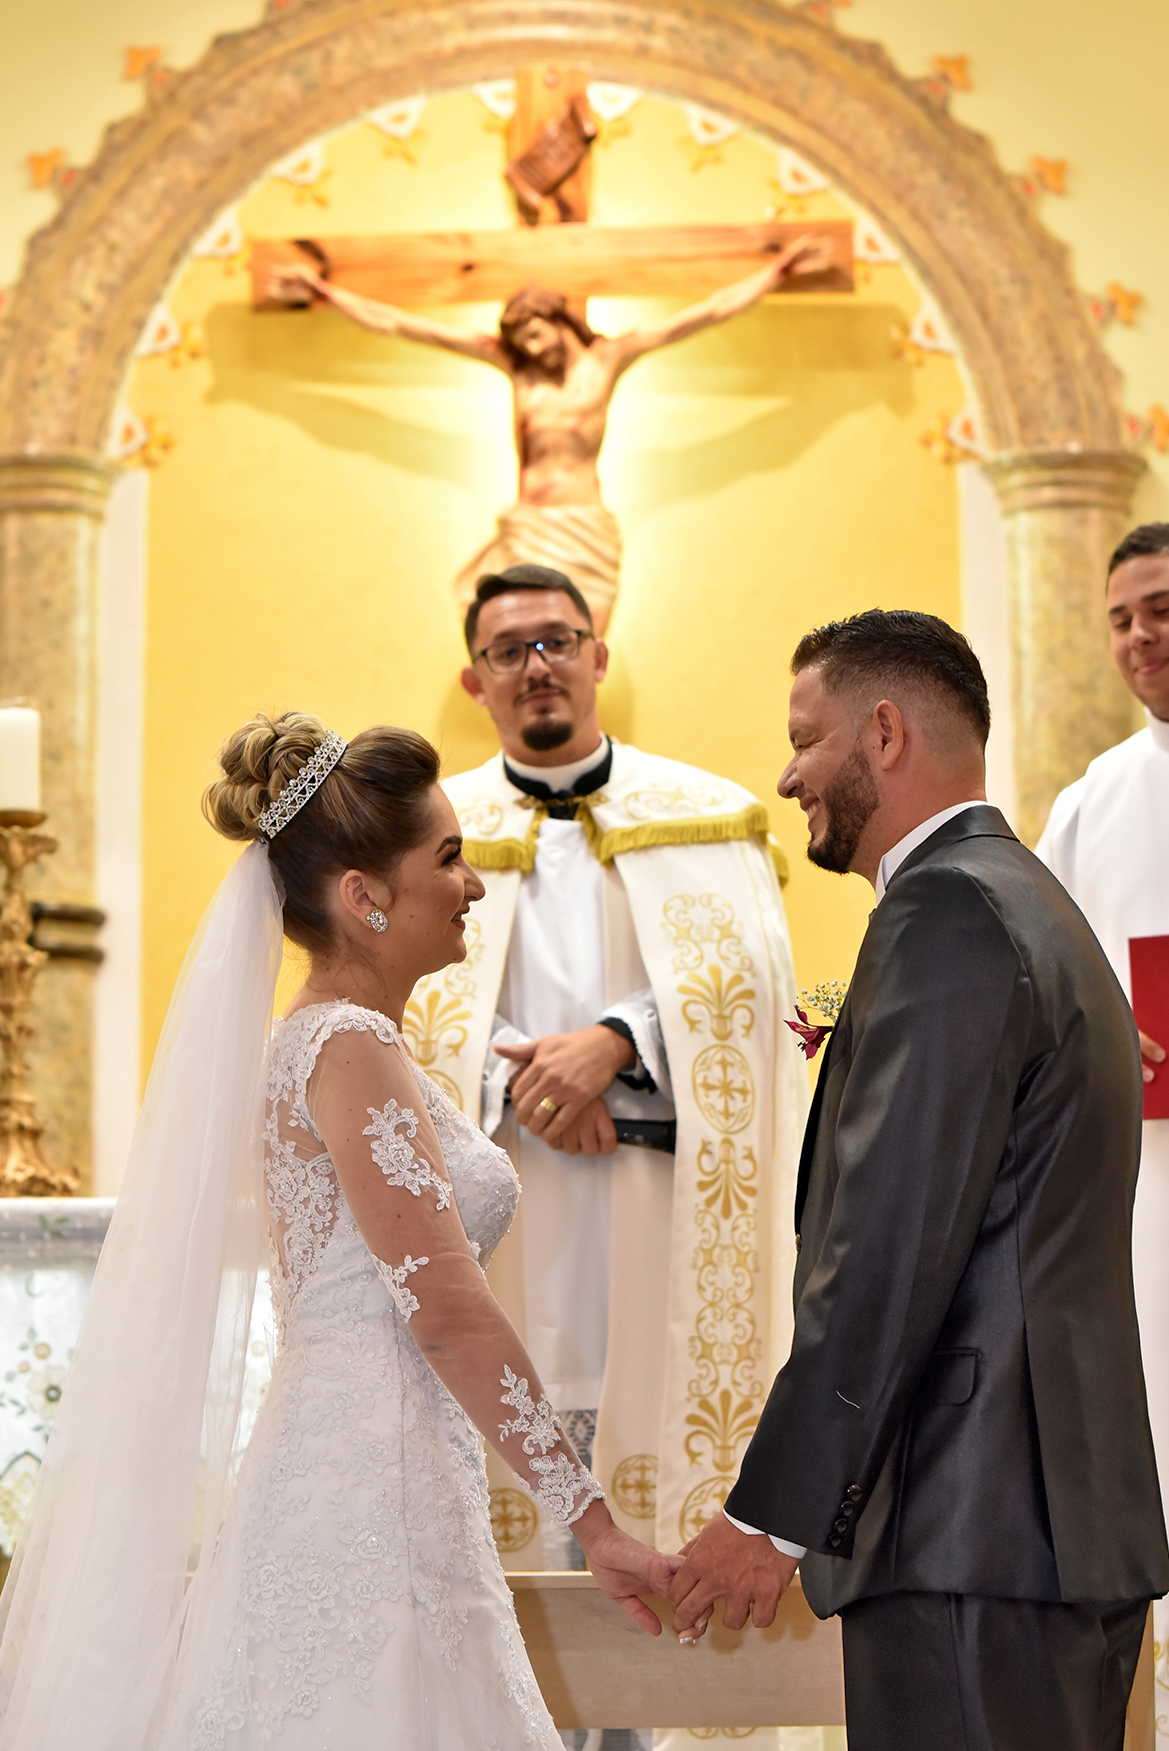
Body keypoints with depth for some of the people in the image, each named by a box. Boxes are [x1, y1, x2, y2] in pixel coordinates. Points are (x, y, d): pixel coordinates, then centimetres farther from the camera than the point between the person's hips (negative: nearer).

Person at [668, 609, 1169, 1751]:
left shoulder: (948, 916, -11)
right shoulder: (1032, 907, 21)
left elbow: (891, 1253, -19)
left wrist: (772, 1516, -17)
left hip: (970, 1545, -10)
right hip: (1067, 1525, 10)